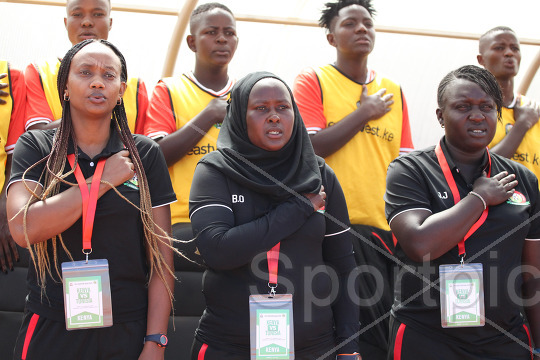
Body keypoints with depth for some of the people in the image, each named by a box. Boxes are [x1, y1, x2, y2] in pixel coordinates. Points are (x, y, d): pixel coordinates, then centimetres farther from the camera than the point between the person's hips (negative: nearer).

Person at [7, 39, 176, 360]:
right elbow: (23, 228, -17)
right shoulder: (35, 147, 0)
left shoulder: (145, 154, 2)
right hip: (51, 333, 0)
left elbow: (161, 257, 0)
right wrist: (104, 180, -13)